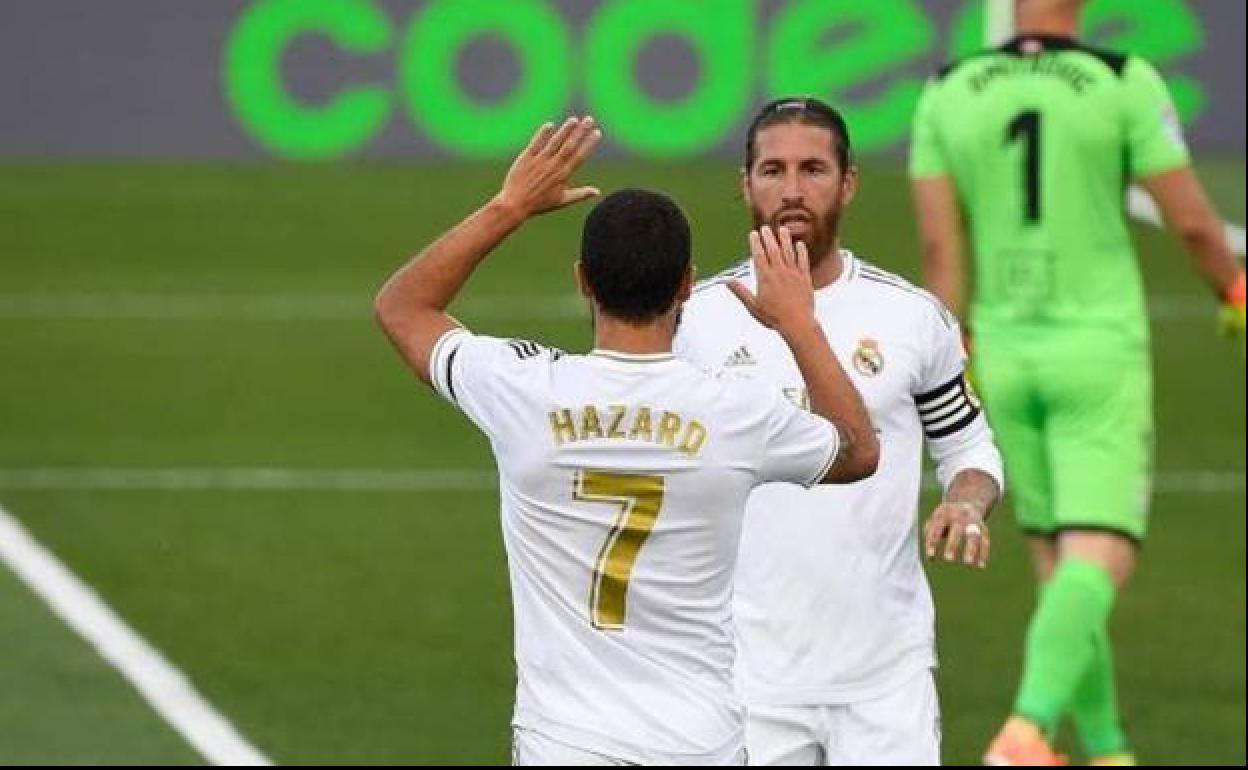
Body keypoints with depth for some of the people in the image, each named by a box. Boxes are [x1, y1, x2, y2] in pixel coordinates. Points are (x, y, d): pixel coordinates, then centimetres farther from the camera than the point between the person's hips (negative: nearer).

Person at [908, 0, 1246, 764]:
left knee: (1060, 563, 17)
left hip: (1004, 357, 4)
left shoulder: (947, 95, 0)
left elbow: (938, 242, -2)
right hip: (1099, 356, -4)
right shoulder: (1126, 84, -10)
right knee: (1101, 562, -8)